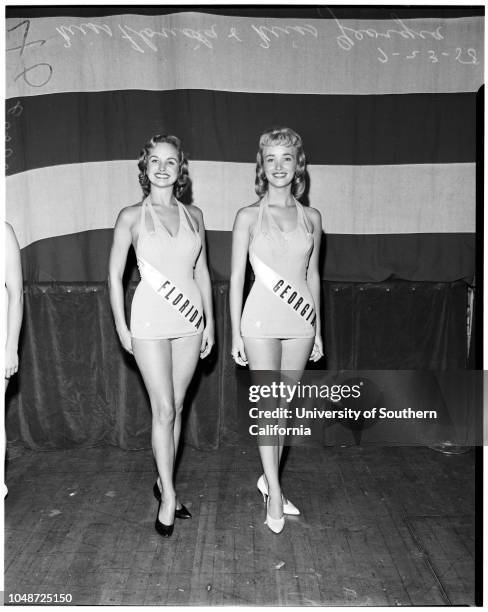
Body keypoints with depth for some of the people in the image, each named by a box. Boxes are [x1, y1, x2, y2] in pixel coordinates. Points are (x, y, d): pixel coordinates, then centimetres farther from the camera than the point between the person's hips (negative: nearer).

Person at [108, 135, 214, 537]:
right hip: (151, 322, -3)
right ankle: (168, 495, 11)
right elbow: (115, 273, 2)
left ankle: (164, 480, 27)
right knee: (163, 410, -3)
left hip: (189, 322, 3)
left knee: (176, 407, 10)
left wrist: (209, 319, 9)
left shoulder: (193, 215, 9)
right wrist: (121, 326, -2)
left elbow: (202, 271, 13)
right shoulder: (132, 216, 0)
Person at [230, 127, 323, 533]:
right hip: (262, 320, -3)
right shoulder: (249, 216, -1)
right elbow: (237, 276, 0)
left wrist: (318, 329, 12)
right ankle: (275, 491, 11)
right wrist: (235, 332, -3)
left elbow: (312, 276, 12)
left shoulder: (311, 218, 8)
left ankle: (269, 478, 27)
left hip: (300, 321, 3)